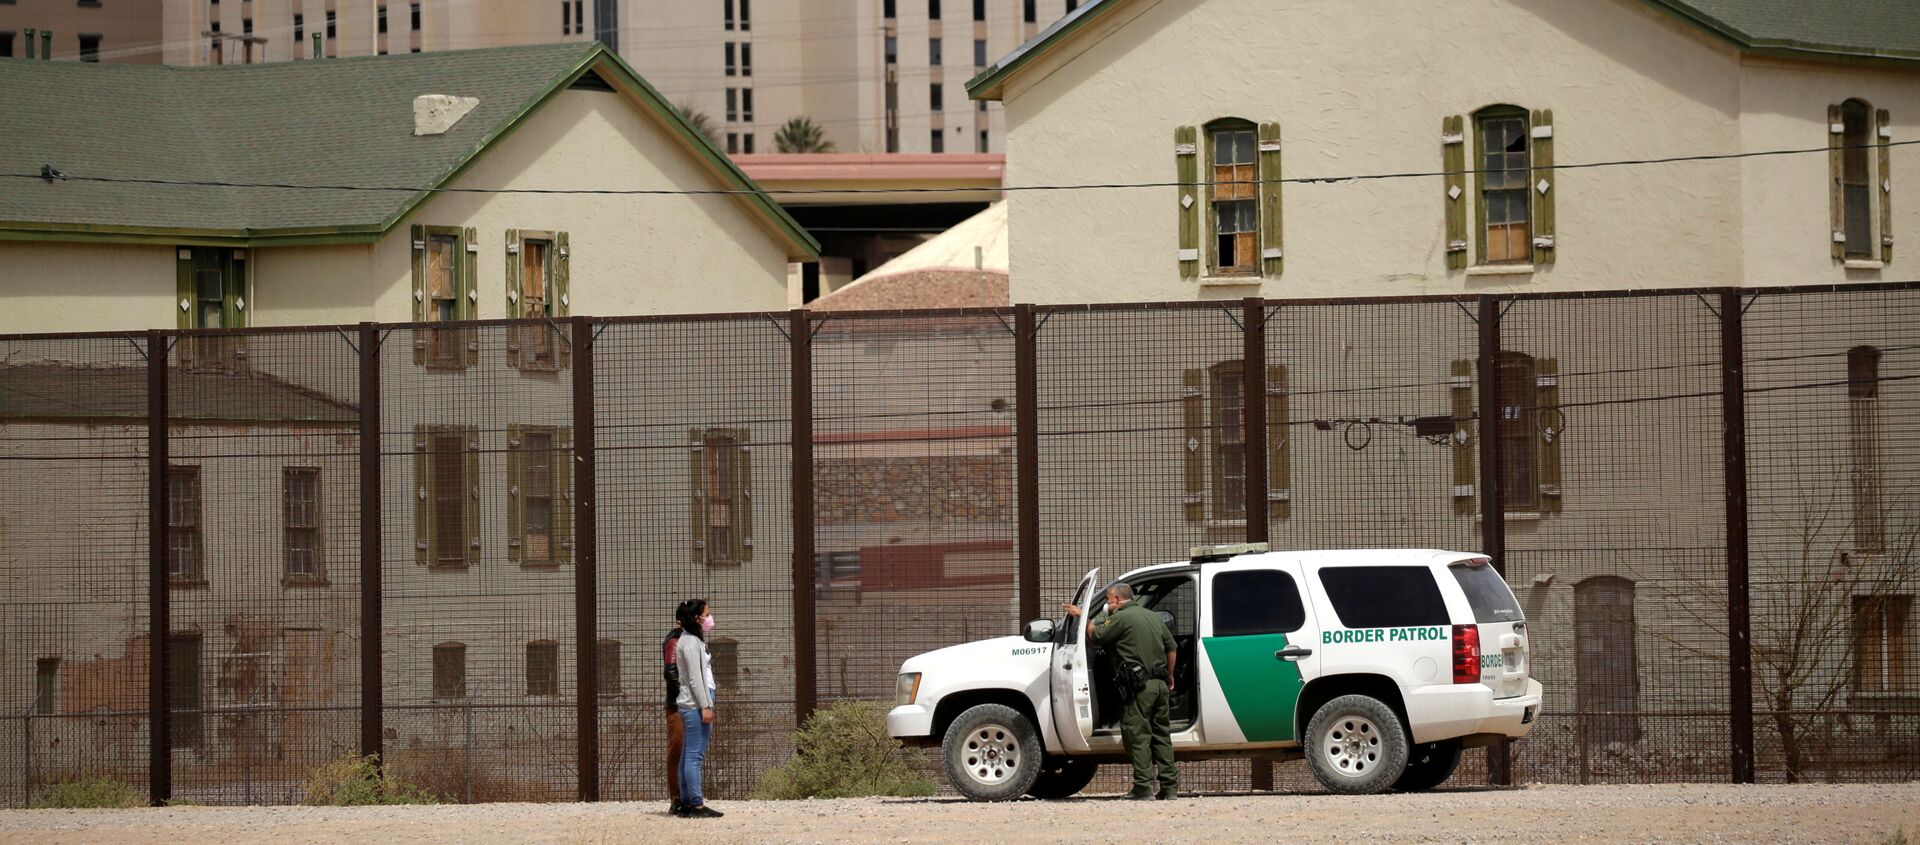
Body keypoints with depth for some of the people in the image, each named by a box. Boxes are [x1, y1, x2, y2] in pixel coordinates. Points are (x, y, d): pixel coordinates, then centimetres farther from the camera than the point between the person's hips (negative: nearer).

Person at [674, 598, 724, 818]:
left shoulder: (694, 640, 20)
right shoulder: (690, 642, -11)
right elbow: (695, 678, -16)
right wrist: (705, 706, -18)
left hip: (692, 706, 11)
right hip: (696, 703, -11)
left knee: (689, 756, 9)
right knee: (695, 755, -11)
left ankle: (686, 803, 10)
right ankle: (696, 804, -13)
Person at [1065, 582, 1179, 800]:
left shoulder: (1121, 618, -6)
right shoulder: (1153, 617, 18)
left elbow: (1096, 637, -2)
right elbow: (1171, 647, 23)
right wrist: (1169, 676, 31)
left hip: (1138, 685, -7)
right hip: (1160, 684, 7)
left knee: (1138, 735, -4)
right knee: (1161, 734, 10)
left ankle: (1143, 786, -8)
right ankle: (1169, 786, 8)